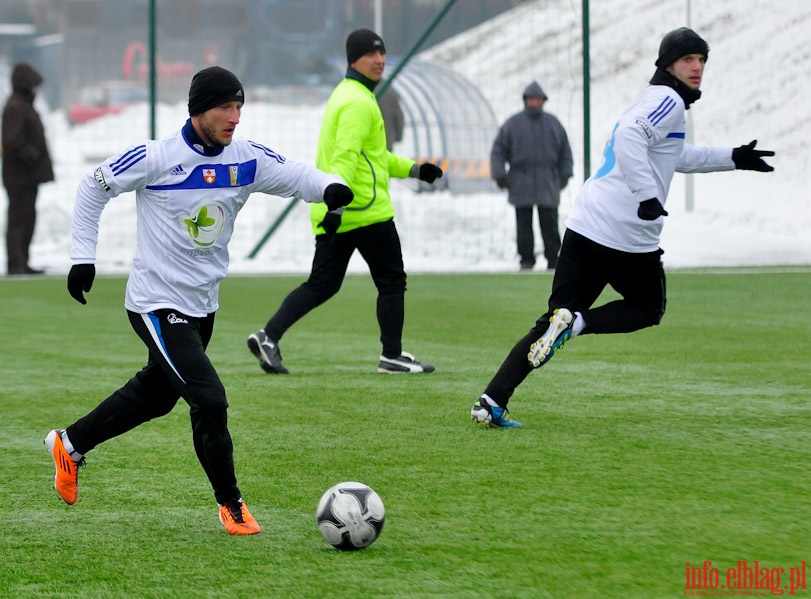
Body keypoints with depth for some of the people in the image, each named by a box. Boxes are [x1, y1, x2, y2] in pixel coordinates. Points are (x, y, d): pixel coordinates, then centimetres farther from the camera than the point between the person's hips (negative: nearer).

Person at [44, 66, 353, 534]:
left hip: (203, 304, 7)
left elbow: (294, 176, -8)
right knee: (210, 400, -16)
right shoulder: (155, 158, -16)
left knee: (156, 396, 22)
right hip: (157, 303, -7)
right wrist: (83, 257, -5)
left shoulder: (247, 159, -4)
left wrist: (329, 187, -31)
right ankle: (231, 504, 0)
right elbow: (93, 188, -4)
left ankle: (70, 444, 43)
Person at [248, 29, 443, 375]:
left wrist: (413, 170, 28)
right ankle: (392, 357, 10)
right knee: (391, 282, 4)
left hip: (334, 214, 9)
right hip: (366, 212, -9)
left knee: (322, 284, 9)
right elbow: (346, 157, -26)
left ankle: (269, 336, -2)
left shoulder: (345, 94, 20)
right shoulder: (359, 102, -13)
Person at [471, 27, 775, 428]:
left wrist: (733, 158, 40)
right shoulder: (669, 101, -6)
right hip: (628, 238, -8)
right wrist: (647, 195, -30)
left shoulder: (650, 100, 24)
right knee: (648, 310, 17)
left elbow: (674, 156, 41)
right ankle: (576, 322, -10)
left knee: (554, 318, 9)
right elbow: (629, 137, -26)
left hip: (583, 227, 8)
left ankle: (491, 402, -4)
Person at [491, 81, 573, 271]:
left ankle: (553, 260, 2)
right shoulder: (512, 124, 4)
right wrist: (500, 176, -2)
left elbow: (565, 150, 18)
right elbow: (498, 151, 5)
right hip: (521, 184, -1)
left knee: (550, 225, -3)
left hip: (548, 185, 1)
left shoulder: (553, 123, 11)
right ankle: (526, 261, 3)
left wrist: (565, 174, 11)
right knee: (524, 225, -1)